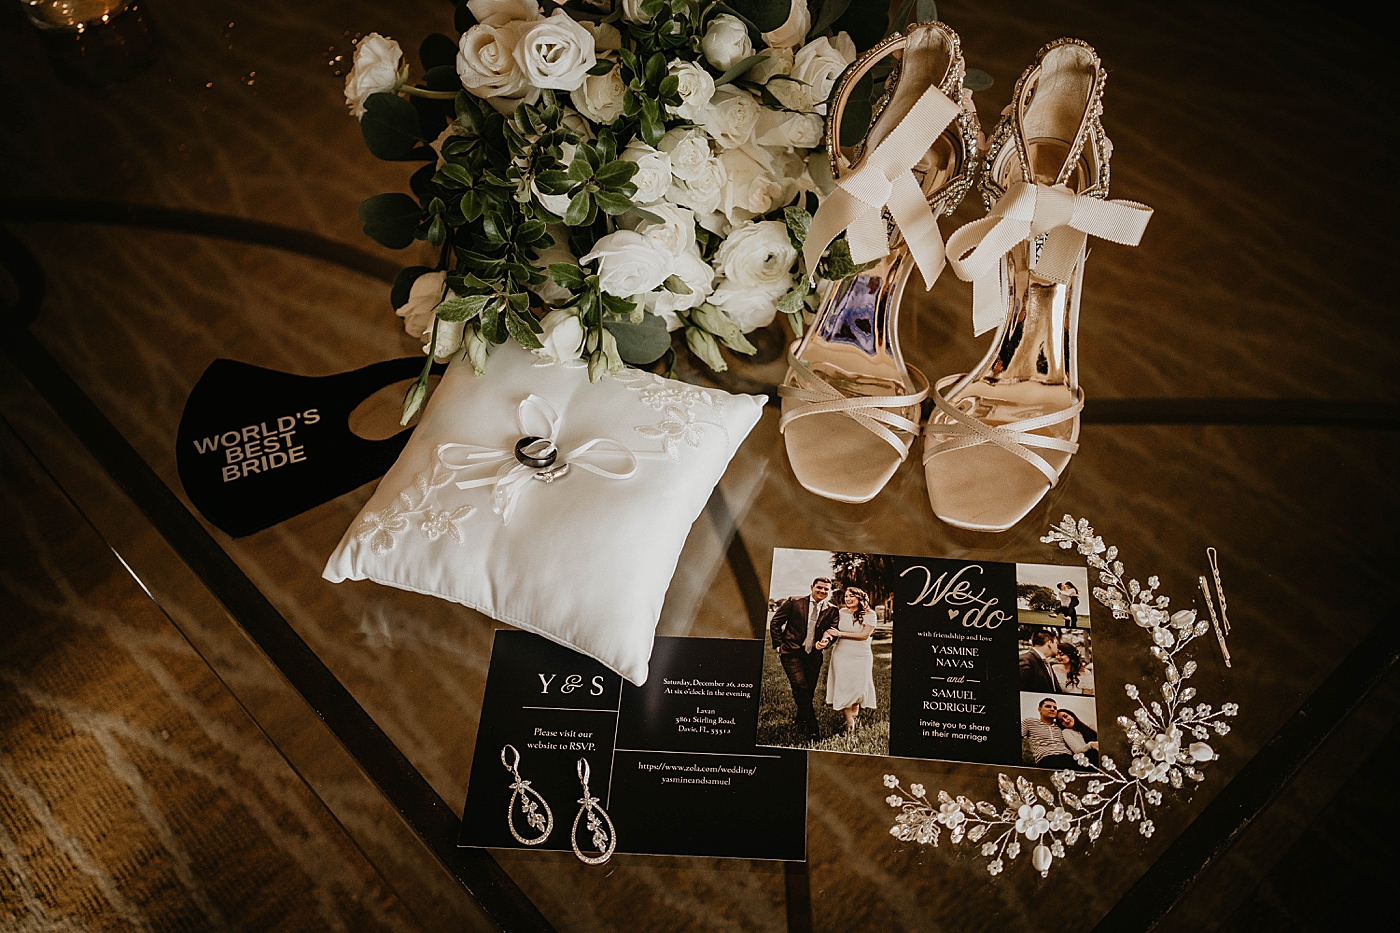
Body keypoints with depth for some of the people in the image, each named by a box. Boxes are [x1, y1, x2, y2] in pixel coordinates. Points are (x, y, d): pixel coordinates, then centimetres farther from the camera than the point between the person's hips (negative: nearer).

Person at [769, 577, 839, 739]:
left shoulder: (832, 610, 4)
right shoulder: (794, 602, -2)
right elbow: (775, 622, 3)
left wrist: (824, 642, -14)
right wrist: (779, 644, 0)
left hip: (814, 655, 3)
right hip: (792, 653, -3)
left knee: (808, 692, 7)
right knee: (801, 687, -17)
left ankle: (801, 725, 28)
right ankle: (812, 728, -12)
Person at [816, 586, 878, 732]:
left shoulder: (869, 615, -5)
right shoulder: (841, 613, 4)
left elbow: (864, 635, -14)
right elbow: (831, 629, 2)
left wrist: (840, 634, -14)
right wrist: (826, 639, -21)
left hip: (861, 656, -2)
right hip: (841, 656, 2)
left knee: (859, 687, 3)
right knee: (843, 687, -1)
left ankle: (854, 712, 33)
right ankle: (849, 722, 10)